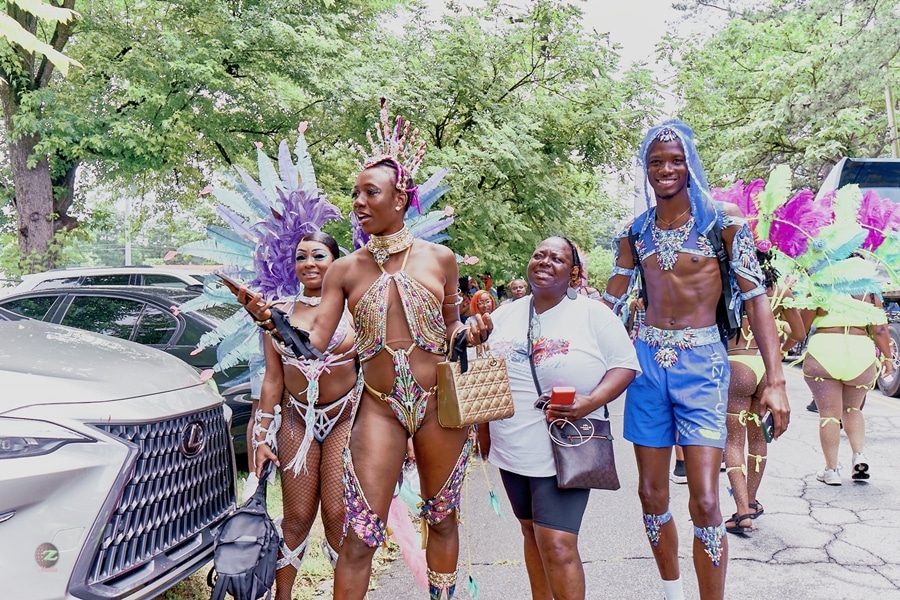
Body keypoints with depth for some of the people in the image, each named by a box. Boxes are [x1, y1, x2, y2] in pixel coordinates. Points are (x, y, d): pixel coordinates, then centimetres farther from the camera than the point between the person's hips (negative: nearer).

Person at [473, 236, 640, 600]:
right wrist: (483, 433, 13)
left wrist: (591, 402, -21)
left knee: (557, 545, -9)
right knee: (532, 533, 17)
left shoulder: (593, 314, -6)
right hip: (512, 449, 5)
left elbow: (626, 365, -5)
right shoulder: (504, 316, 7)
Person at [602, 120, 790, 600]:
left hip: (701, 362, -3)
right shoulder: (636, 232, 9)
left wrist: (775, 380, -15)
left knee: (704, 501, -10)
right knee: (652, 494, 9)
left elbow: (755, 300, -6)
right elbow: (610, 302, 12)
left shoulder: (722, 222, -2)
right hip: (648, 361, 4)